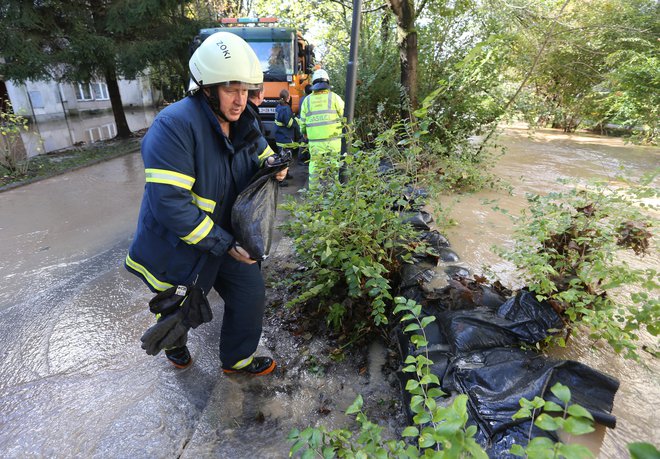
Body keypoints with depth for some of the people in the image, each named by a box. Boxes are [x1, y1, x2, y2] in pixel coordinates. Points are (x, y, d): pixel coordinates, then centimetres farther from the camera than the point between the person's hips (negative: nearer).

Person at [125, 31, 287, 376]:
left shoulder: (242, 122, -3)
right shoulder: (175, 125, -28)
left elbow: (262, 155, 14)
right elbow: (169, 203, -32)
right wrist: (224, 244, -29)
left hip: (228, 237, 6)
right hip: (177, 244, -6)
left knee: (250, 293, 8)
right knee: (181, 309, 18)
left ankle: (237, 359, 34)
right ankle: (174, 343, 56)